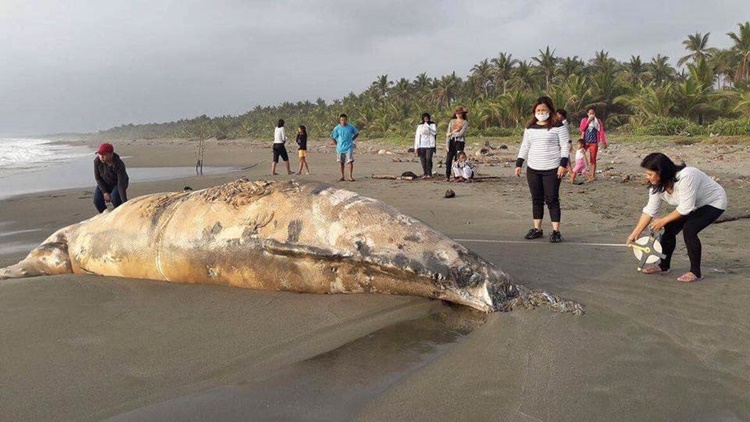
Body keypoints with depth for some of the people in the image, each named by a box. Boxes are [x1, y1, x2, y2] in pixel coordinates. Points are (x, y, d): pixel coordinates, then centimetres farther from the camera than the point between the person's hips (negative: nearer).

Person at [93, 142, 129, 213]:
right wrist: (104, 192, -20)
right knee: (97, 200, -18)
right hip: (105, 183, 4)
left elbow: (121, 185, -37)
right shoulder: (97, 161, -24)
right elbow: (98, 178, -10)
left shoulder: (119, 165, -35)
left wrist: (124, 203, -41)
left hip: (117, 183, -4)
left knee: (115, 197, -32)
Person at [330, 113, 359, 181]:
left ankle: (350, 176, -7)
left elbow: (357, 134, 12)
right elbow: (332, 137, 7)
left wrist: (351, 140, 6)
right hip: (340, 148, 1)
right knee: (341, 162, 8)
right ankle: (342, 176, 18)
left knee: (350, 161, -11)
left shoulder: (351, 127, -4)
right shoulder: (337, 128, -3)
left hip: (349, 147, -1)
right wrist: (337, 144, 1)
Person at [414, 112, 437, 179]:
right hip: (421, 146, 2)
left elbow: (435, 132, -11)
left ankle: (429, 174, -9)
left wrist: (428, 126, -17)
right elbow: (417, 137, 9)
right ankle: (424, 173, 10)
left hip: (430, 146, -2)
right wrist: (416, 148, 3)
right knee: (423, 160, 0)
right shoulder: (420, 126, 11)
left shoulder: (432, 124, 6)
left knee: (428, 159, -14)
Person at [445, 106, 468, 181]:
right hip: (452, 141, 3)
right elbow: (448, 134, 6)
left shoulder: (465, 123, 2)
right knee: (448, 160, -3)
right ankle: (447, 177, 1)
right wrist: (447, 145, -2)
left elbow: (460, 134, -10)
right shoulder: (452, 121, 12)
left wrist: (451, 133, -2)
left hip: (460, 142, -3)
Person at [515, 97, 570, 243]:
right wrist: (519, 164, 8)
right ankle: (537, 228, 18)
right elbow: (525, 146, 15)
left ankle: (556, 231, 1)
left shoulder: (557, 125, -4)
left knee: (552, 199, -4)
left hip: (552, 170, -5)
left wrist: (563, 164, -15)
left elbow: (565, 146, -6)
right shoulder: (530, 127, 10)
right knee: (536, 199, 9)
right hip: (532, 169, 5)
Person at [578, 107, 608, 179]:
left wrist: (604, 142, -3)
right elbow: (582, 129, -9)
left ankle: (593, 176, 7)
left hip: (594, 143, 0)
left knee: (593, 160, 3)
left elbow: (601, 132, 2)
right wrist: (588, 121, -11)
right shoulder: (584, 120, 8)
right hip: (585, 142, 0)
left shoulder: (598, 121, 5)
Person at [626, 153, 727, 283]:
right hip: (694, 206, 8)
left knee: (689, 230, -24)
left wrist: (663, 220, -22)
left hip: (714, 203, -7)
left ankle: (695, 272, -11)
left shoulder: (685, 176, -38)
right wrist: (635, 234, -13)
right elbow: (650, 210, -10)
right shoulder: (657, 185, -14)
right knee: (670, 228, -3)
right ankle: (664, 266, 14)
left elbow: (686, 207, -34)